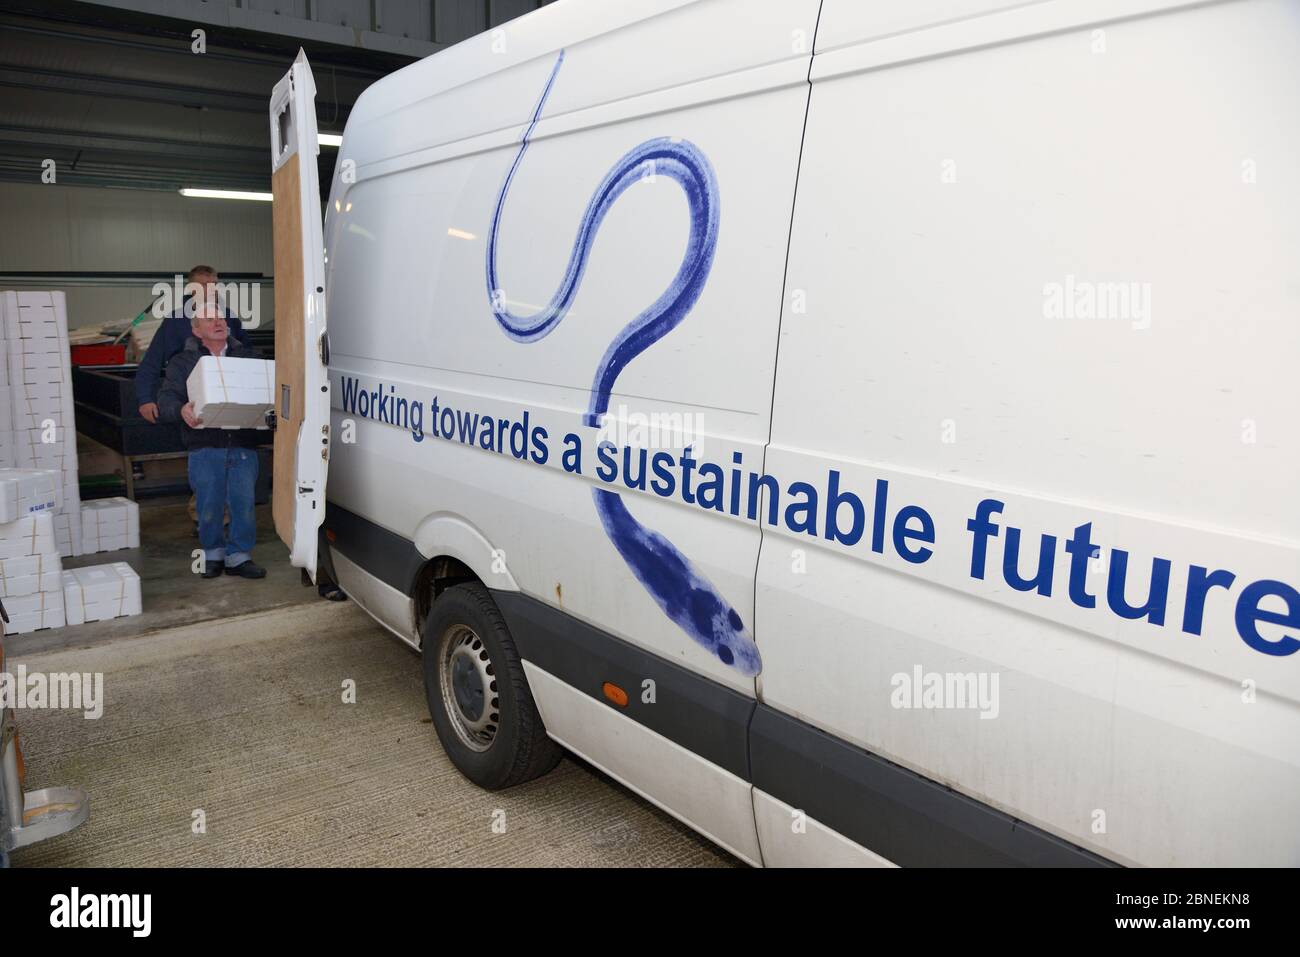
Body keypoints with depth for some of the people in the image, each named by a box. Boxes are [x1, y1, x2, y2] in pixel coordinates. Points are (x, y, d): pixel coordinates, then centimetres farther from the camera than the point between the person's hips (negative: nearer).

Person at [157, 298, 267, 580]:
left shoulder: (250, 357, 15)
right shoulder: (182, 362, 11)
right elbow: (165, 400, 1)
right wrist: (181, 411, -22)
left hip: (243, 446, 1)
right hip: (204, 448, -1)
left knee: (244, 502, -2)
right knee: (209, 506, 3)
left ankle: (238, 556, 11)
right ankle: (213, 553, 22)